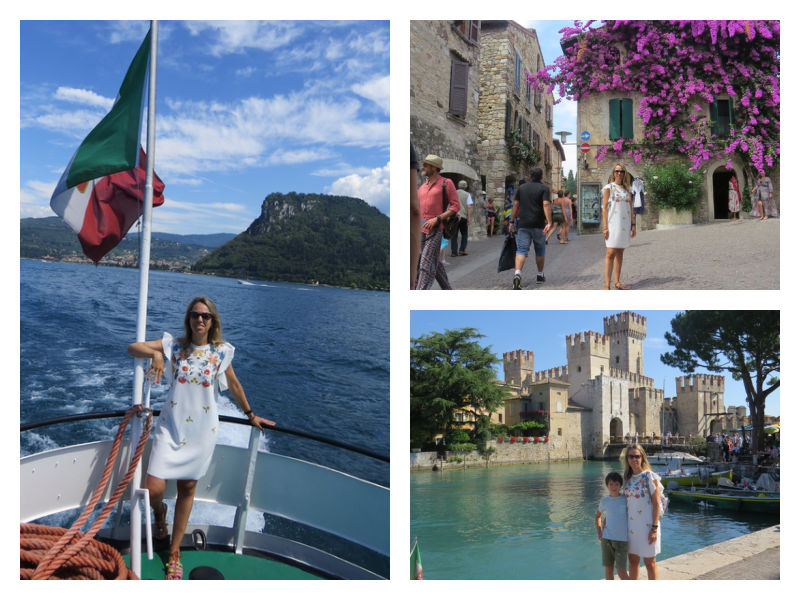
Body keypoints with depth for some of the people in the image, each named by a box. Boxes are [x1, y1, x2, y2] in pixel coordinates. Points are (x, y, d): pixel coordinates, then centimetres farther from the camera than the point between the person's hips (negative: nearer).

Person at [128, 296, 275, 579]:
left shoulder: (221, 351, 2)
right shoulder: (174, 345, -1)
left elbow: (234, 386, 15)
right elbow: (132, 348, -7)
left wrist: (250, 415, 25)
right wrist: (155, 354, -28)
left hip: (202, 430, 1)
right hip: (171, 426, -1)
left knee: (187, 489, 9)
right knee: (153, 489, -11)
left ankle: (174, 552, 24)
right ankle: (159, 513, 28)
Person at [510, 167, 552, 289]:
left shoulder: (521, 188, 10)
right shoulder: (544, 188, 0)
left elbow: (515, 205, 7)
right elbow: (546, 205, -14)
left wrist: (512, 221, 12)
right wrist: (549, 222, -20)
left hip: (523, 224, 1)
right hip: (538, 224, -1)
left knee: (521, 250, -8)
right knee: (540, 250, 16)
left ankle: (517, 274, -31)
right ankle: (540, 276, 28)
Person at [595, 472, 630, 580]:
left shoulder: (626, 500, -1)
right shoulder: (604, 501, 5)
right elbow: (597, 515, 22)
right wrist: (599, 532, 13)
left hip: (622, 539, -2)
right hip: (606, 539, 2)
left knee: (621, 571, -8)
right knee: (608, 569, 7)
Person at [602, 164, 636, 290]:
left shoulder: (626, 189, 15)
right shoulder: (609, 188, 0)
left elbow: (631, 208, 17)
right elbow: (604, 208, -5)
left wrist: (633, 224, 9)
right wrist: (605, 227, -12)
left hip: (625, 225, 5)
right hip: (613, 224, -5)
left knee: (620, 253, 8)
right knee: (610, 253, -11)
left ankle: (617, 281, 13)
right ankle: (607, 285, -12)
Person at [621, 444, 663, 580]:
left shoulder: (650, 476, -10)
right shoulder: (627, 477, 7)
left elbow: (656, 504, -11)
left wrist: (654, 528, -15)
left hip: (646, 525, -6)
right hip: (631, 525, 6)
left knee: (649, 563, 6)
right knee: (632, 561, 14)